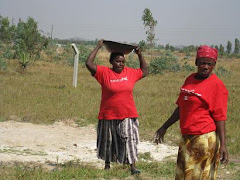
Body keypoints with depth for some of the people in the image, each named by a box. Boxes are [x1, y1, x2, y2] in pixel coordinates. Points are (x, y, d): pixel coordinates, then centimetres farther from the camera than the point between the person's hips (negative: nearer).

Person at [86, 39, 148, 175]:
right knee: (108, 141, 13)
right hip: (109, 116, -1)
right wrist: (98, 47, -10)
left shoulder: (130, 73, 5)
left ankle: (133, 167, -2)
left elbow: (144, 71, 21)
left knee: (130, 140, -4)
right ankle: (107, 165, 30)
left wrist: (140, 55, 11)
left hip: (128, 115, 1)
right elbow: (89, 63, -14)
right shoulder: (104, 72, -6)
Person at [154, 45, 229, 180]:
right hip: (186, 137, 8)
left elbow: (220, 117, -14)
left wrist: (223, 145, -18)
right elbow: (181, 108, 19)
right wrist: (164, 127, 22)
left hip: (204, 139, -8)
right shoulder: (190, 80, 10)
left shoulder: (217, 85, -11)